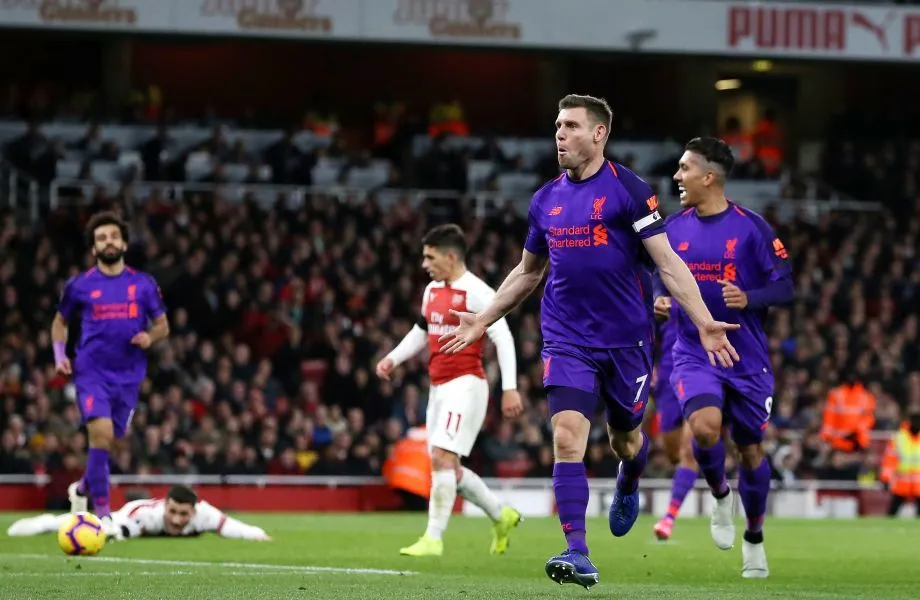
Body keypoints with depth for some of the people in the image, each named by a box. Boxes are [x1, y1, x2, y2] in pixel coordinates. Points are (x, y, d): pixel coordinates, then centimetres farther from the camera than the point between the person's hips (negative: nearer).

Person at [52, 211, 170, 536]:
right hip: (92, 372, -3)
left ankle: (82, 488, 41)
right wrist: (60, 354, 2)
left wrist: (150, 337, -10)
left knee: (110, 441, 10)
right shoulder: (79, 286, 3)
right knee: (101, 433, -21)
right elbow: (60, 321, 18)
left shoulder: (144, 284, 5)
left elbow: (162, 326, 13)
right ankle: (102, 511, -15)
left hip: (128, 375, 3)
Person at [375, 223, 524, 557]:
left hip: (465, 385, -9)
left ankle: (433, 539, -14)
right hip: (439, 387, 9)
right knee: (447, 467, 10)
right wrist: (393, 358, 14)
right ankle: (501, 517, 27)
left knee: (442, 457, -16)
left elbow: (503, 338, -14)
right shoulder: (432, 290, 14)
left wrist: (510, 388, -19)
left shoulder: (475, 292, -12)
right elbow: (421, 332, 28)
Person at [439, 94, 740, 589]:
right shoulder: (546, 200, 9)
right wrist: (482, 320, 20)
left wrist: (704, 322, -17)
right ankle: (577, 554, -17)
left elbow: (667, 262, -8)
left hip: (625, 340, -2)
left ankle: (628, 486, 50)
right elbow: (528, 272, 22)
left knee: (625, 439, 13)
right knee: (567, 438, -14)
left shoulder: (628, 190, -6)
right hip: (566, 341, 3)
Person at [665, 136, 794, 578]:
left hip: (747, 358, -1)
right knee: (705, 426, -26)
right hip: (694, 355, 1)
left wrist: (748, 298, -24)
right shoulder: (674, 227, 3)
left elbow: (785, 288, -6)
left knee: (750, 450, 7)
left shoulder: (751, 228, -8)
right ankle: (720, 496, 5)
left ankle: (754, 539, 30)